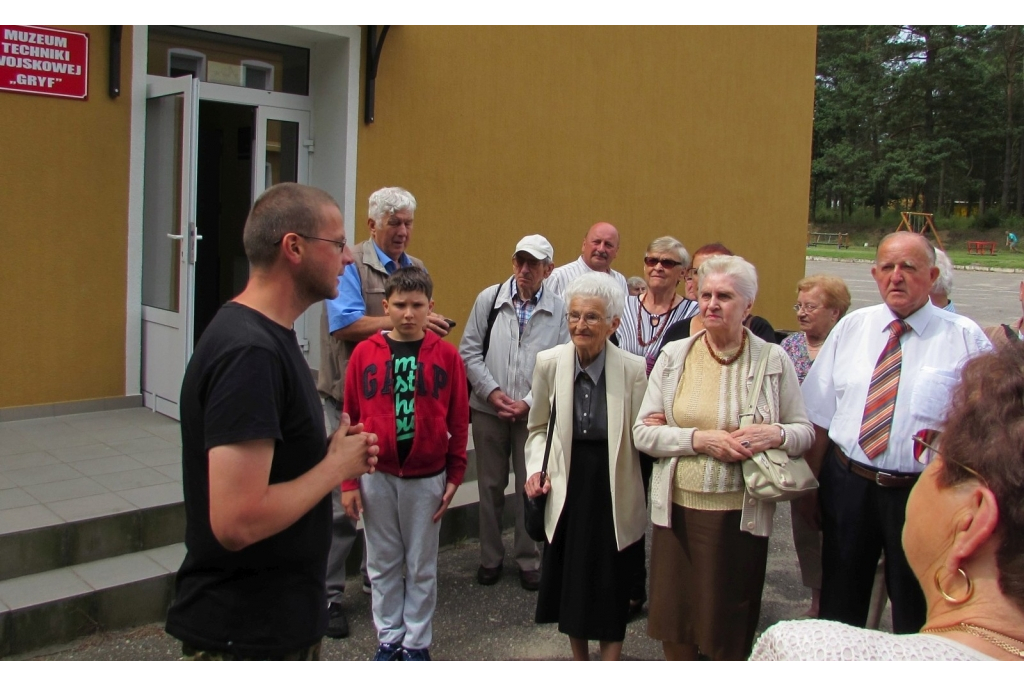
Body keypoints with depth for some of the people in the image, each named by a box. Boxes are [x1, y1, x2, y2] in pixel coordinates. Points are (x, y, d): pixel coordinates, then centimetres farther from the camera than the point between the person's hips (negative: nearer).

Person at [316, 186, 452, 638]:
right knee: (341, 501, -3)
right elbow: (345, 324, -18)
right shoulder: (350, 265, -7)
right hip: (351, 399, -6)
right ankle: (329, 593, 8)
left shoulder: (416, 270, 13)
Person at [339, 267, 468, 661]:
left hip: (426, 478, -1)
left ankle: (417, 642, 26)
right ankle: (388, 638, 29)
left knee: (421, 566, 11)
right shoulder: (365, 353, -4)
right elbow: (351, 419, -1)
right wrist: (348, 482, -1)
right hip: (376, 477, 1)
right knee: (383, 564, 13)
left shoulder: (446, 355, -5)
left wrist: (454, 477, 0)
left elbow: (458, 421, 0)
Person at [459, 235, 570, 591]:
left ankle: (529, 560, 24)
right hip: (489, 410, 1)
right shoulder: (489, 298, 0)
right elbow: (470, 350, 2)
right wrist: (492, 392, -8)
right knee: (490, 485, 11)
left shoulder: (559, 311, -3)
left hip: (535, 413, -1)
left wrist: (529, 402, -10)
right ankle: (490, 557, 27)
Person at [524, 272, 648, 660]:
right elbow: (538, 428, 7)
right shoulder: (549, 362, -6)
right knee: (569, 581, 16)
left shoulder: (633, 369, -13)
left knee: (611, 587, 9)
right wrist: (536, 469, -5)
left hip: (614, 493, -3)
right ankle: (579, 662, 40)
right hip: (568, 487, 3)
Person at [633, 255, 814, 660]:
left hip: (740, 513, -1)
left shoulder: (774, 360, 0)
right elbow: (643, 432, -2)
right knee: (673, 626, 12)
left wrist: (776, 434, -17)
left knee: (730, 633, 11)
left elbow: (805, 432, 4)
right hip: (677, 509, 1)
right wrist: (699, 439, -15)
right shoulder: (674, 356, 2)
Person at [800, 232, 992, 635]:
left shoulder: (964, 337, -4)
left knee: (916, 613, 13)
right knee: (838, 606, 17)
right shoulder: (851, 327, 4)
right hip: (846, 484, 3)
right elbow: (819, 416, 6)